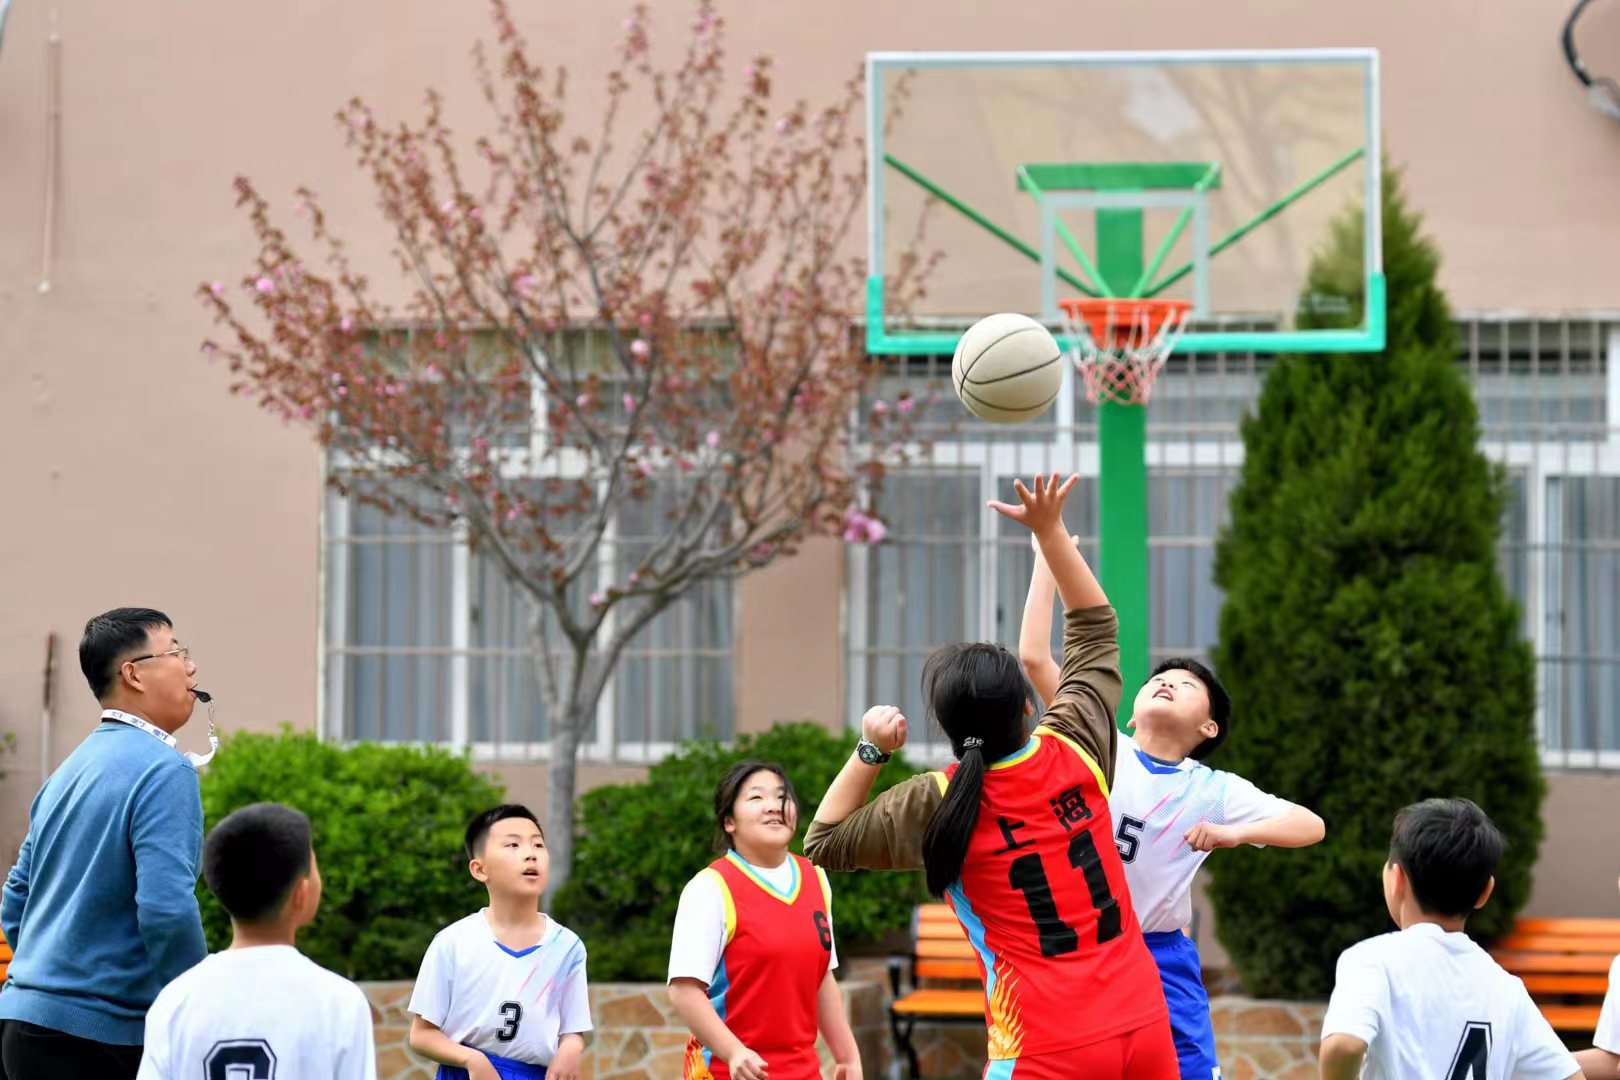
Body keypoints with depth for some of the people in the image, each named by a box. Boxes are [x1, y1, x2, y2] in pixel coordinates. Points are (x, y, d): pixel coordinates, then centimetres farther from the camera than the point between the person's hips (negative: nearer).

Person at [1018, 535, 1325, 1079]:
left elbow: (1311, 825, -3)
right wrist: (1047, 556, -10)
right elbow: (1034, 656, -8)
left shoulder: (1213, 791, 0)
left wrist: (1233, 833, -20)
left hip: (1161, 960, 1)